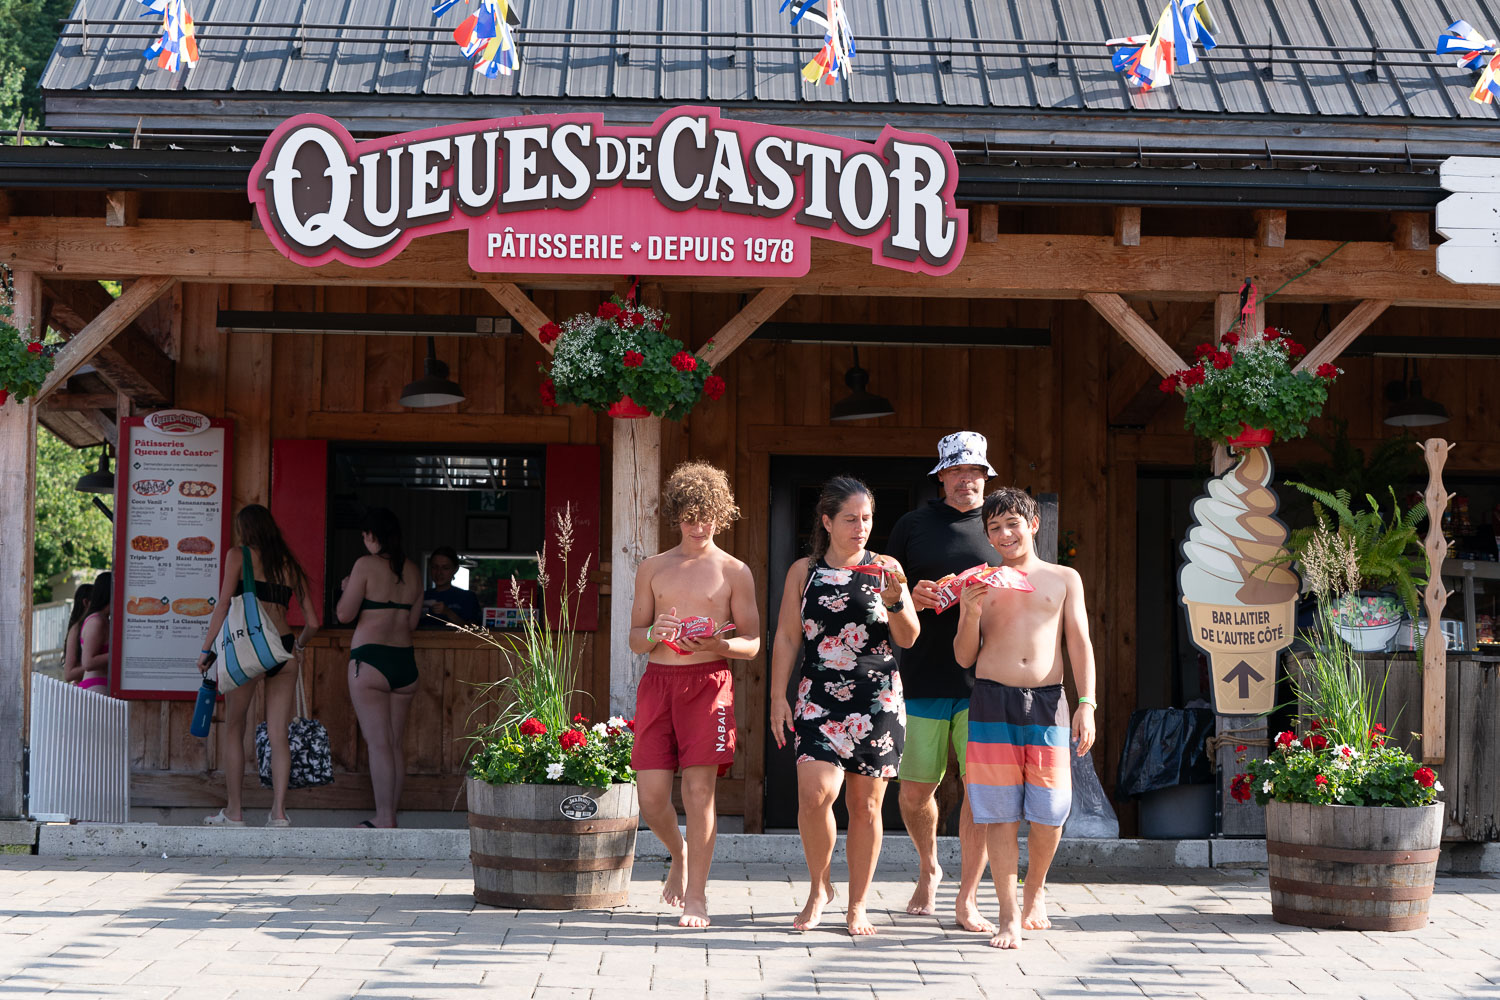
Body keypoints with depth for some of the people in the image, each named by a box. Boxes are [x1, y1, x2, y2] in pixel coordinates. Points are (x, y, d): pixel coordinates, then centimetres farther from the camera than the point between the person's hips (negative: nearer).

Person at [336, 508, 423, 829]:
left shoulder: (367, 565, -8)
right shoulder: (412, 571, 9)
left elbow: (344, 614, -7)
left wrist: (347, 588, 11)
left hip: (370, 659, -6)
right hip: (405, 660, 6)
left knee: (378, 742, -6)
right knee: (396, 743, 10)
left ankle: (384, 818, -7)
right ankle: (389, 816, 14)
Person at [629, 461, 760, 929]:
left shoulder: (734, 572, 6)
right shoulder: (653, 569, 14)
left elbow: (752, 643, 5)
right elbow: (635, 637, 15)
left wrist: (718, 644, -16)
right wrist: (656, 635, -8)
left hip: (709, 680, -3)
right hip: (658, 679, 3)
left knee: (699, 788, -7)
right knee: (650, 793, -2)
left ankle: (696, 896, 2)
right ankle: (680, 854, 30)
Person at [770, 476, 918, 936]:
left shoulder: (885, 568, 7)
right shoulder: (803, 571, 8)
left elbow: (907, 639, 4)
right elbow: (786, 637, 10)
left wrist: (894, 601, -15)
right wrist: (778, 696, 3)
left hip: (877, 697, 1)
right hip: (820, 696, -1)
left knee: (866, 803, 3)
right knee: (815, 791, -18)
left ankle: (858, 903, 16)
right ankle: (819, 886, 5)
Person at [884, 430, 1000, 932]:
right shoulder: (912, 526, 9)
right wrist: (911, 597, -10)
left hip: (983, 679, 0)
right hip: (924, 679, 0)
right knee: (913, 792, 5)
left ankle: (967, 900, 4)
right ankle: (929, 868, 34)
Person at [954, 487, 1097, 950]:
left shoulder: (1063, 579, 13)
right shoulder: (979, 583, 13)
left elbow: (1079, 644, 7)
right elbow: (965, 658, 11)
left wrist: (1086, 703, -4)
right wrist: (972, 613, -6)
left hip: (1046, 703, 0)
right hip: (992, 702, 0)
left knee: (1049, 812, -2)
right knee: (999, 814, -2)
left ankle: (1035, 888, 26)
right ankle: (1010, 916, 5)